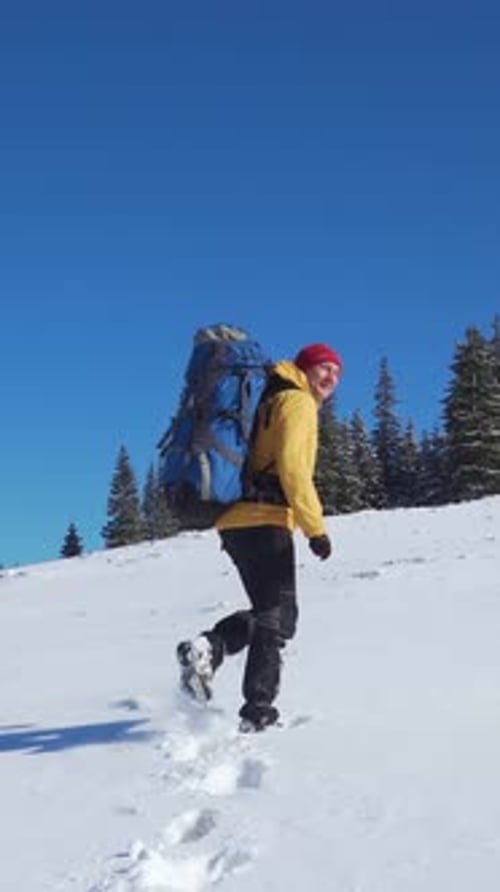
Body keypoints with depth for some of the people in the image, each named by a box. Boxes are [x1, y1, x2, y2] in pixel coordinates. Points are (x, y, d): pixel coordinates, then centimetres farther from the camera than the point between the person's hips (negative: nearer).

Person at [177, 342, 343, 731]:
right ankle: (258, 711, -6)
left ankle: (208, 648, -5)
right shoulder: (297, 402, -4)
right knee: (278, 617, -3)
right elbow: (293, 468, -17)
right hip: (265, 521, -9)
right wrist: (316, 528, -16)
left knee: (268, 612, 16)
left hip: (235, 520, 9)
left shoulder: (270, 401, 25)